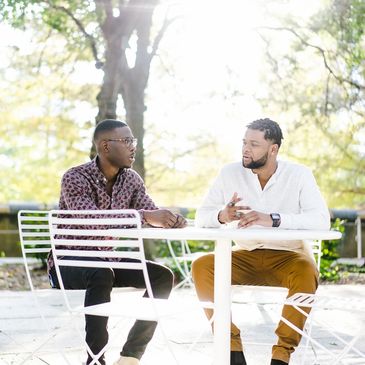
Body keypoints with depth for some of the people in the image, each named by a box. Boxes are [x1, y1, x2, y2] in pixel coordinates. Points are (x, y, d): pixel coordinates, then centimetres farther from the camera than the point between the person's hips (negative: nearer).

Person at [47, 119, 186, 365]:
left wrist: (172, 220, -27)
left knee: (163, 275, -11)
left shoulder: (132, 180, 3)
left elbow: (152, 216, -2)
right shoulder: (75, 178, -18)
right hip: (67, 262, -7)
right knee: (102, 275, -38)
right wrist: (145, 216, -41)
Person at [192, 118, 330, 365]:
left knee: (306, 270, -36)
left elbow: (321, 220, -22)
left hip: (288, 256, -3)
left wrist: (272, 219, -36)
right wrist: (222, 216, -28)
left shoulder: (299, 175, -9)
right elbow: (201, 217, -3)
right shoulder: (230, 173, -2)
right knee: (202, 266, -23)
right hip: (246, 257, 3)